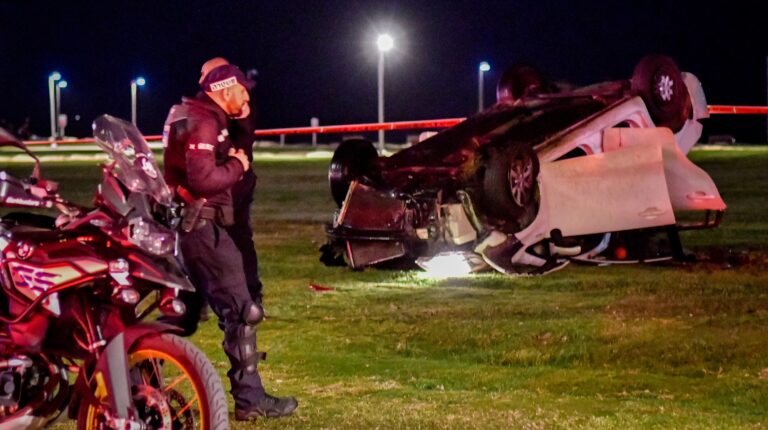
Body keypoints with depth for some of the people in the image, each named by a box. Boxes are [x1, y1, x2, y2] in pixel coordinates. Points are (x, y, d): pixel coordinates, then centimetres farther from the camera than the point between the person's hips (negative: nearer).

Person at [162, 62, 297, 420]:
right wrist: (236, 166, -10)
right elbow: (203, 179, -25)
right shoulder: (201, 123, -15)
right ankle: (249, 398, -9)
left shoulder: (205, 119, 20)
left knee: (186, 309, 18)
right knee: (241, 311, -10)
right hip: (201, 225, -11)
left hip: (190, 225, 11)